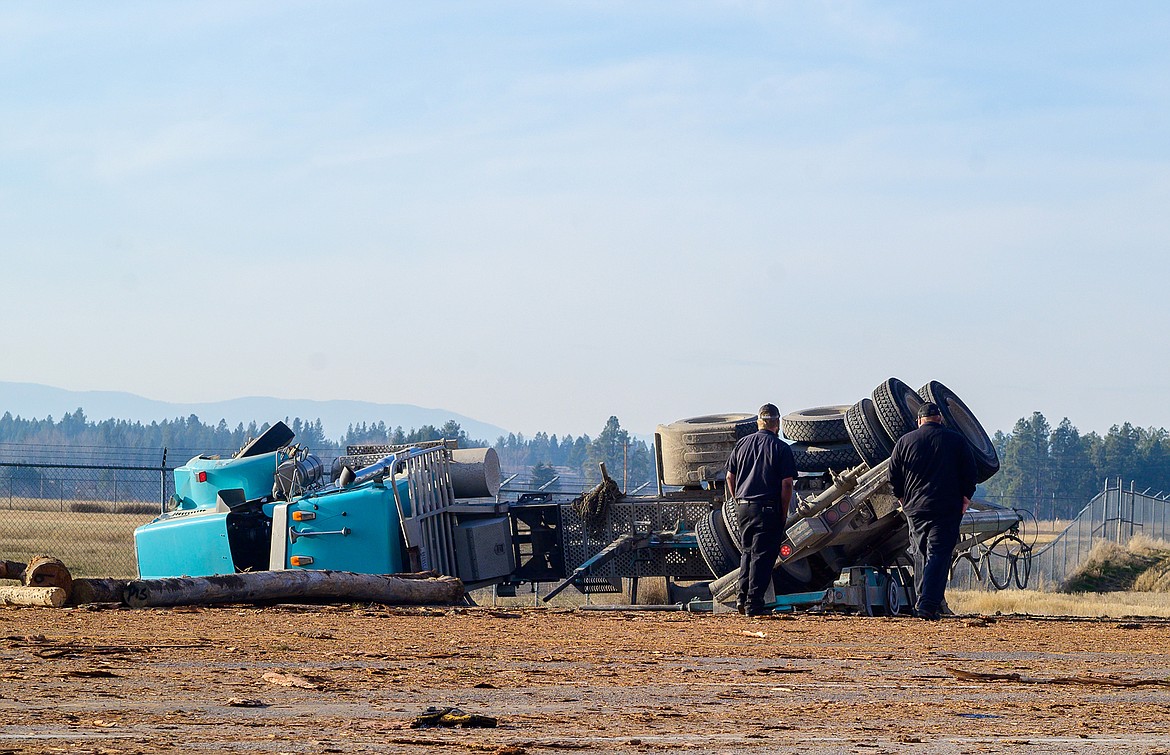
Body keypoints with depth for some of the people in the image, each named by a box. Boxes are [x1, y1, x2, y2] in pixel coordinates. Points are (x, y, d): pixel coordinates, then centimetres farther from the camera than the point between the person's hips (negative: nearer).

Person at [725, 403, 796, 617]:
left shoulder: (742, 444, 8)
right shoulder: (780, 448, -6)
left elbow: (730, 477, 12)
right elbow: (787, 484, -10)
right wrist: (784, 512, -1)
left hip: (743, 506, 5)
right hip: (768, 507, -5)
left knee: (747, 551, 19)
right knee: (762, 555, 0)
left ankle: (742, 597, 12)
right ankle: (754, 603, -3)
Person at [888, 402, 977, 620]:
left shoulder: (905, 441, 5)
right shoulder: (956, 440, 1)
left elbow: (893, 475, 7)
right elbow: (970, 472, 1)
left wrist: (902, 497, 20)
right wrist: (965, 498, 11)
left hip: (915, 509, 2)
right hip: (947, 510, -2)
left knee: (921, 554, 15)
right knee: (938, 555, -6)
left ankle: (922, 600, 15)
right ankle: (928, 604, -18)